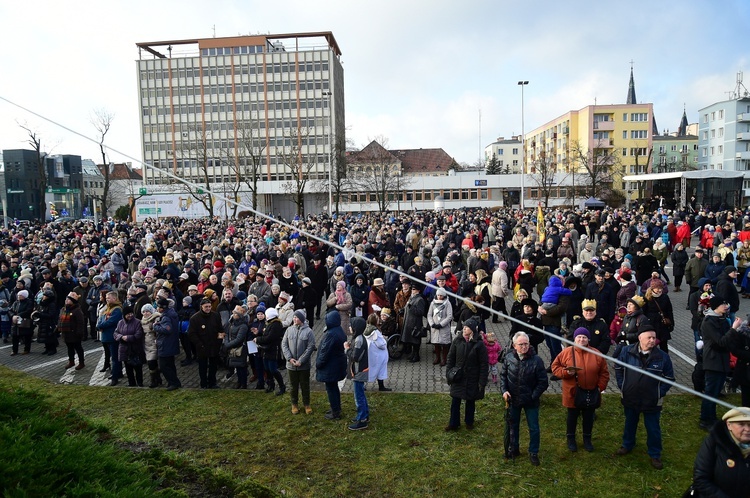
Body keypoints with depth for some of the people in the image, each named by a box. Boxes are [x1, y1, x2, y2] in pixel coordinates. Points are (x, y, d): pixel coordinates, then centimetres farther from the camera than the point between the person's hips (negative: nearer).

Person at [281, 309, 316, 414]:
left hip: (304, 365, -2)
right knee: (293, 386, 14)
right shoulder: (289, 330, -1)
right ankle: (294, 404, 31)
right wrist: (289, 358, -11)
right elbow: (284, 344, 1)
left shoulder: (308, 331, -11)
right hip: (291, 365, 2)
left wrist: (301, 361, -16)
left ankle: (307, 404, 27)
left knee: (305, 385, 10)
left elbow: (310, 347, -12)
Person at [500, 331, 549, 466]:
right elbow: (503, 375, 5)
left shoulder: (536, 360, -18)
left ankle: (533, 453, 29)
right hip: (513, 399, 3)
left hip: (531, 401, -2)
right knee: (513, 425, 19)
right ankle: (514, 449, 39)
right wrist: (504, 390, -8)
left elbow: (543, 382, -11)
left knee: (534, 428, 9)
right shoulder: (508, 358, -9)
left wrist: (533, 396, -14)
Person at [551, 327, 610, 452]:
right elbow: (555, 367, -3)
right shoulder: (566, 352, -9)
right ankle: (571, 439, 31)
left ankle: (587, 439, 35)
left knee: (588, 418, 15)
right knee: (572, 417, 13)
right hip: (573, 393, -2)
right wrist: (566, 372, -19)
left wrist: (600, 387, -4)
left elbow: (604, 373, 4)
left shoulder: (596, 354, -4)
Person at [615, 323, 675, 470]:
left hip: (652, 402, -1)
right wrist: (622, 386, -1)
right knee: (630, 424, 21)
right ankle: (627, 445, 43)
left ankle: (655, 455, 29)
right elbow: (618, 368, 4)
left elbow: (669, 378, -1)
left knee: (653, 429, 11)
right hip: (630, 399, 1)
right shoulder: (627, 351, -12)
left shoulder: (662, 356, -13)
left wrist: (660, 393, -6)